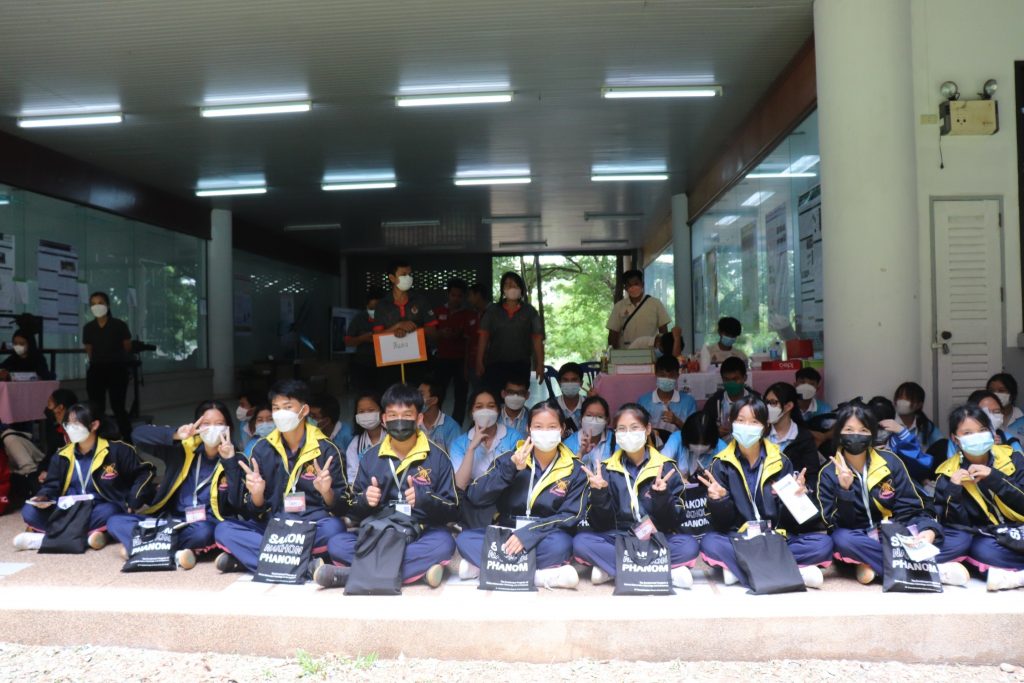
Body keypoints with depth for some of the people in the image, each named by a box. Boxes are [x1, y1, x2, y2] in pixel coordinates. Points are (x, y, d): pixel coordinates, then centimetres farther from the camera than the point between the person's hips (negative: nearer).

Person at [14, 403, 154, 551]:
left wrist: (132, 503, -12)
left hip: (100, 509, -4)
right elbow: (52, 485, 11)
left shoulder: (116, 450, -7)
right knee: (30, 512, -18)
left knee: (109, 512, -39)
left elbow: (144, 472, -4)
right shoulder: (61, 456, 6)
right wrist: (43, 497, -13)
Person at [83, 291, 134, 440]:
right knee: (96, 409, 6)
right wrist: (98, 361, 12)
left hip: (117, 369, -4)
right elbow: (89, 350, 14)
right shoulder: (88, 328, 3)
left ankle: (127, 440, 2)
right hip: (96, 370, 4)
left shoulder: (119, 325, -7)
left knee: (118, 407, -5)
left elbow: (127, 347, 5)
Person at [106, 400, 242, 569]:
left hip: (206, 524, -4)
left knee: (203, 533, -38)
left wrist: (230, 461, -25)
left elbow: (238, 503, -18)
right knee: (115, 522, -11)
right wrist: (175, 435, -21)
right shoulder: (185, 449, 3)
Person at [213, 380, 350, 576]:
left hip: (313, 529, -2)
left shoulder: (326, 449, -3)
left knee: (334, 527, -33)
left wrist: (327, 492, -25)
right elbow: (254, 512, 3)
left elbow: (342, 508, -4)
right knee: (223, 529, -20)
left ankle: (248, 556, -23)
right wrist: (256, 494, -19)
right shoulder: (262, 449, 4)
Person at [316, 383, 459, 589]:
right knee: (336, 544, -22)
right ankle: (418, 567, -28)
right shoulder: (370, 457, 8)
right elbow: (355, 512, 9)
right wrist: (365, 500, -14)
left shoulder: (437, 457, 0)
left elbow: (452, 511, -2)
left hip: (422, 535, -2)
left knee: (444, 544, -34)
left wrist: (425, 499, -22)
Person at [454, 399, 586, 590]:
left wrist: (528, 534, -22)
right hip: (505, 537, 2)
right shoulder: (510, 459, 3)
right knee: (465, 539, -25)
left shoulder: (574, 471, 1)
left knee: (560, 544, -35)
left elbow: (571, 516, -10)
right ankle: (539, 575, -30)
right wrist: (510, 468, -18)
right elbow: (474, 497, -7)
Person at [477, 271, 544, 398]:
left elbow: (537, 339, 0)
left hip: (520, 365, 1)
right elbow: (483, 337, 2)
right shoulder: (492, 311, 6)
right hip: (495, 364, 0)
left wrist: (540, 364, -7)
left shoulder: (530, 312, 5)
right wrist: (479, 362, -7)